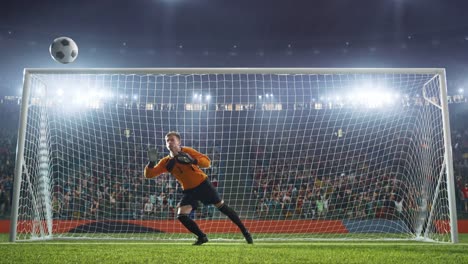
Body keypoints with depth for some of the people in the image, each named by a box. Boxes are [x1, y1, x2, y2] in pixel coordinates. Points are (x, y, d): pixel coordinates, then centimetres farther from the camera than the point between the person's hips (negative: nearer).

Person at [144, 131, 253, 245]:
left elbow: (207, 162, -15)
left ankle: (245, 232, 15)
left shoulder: (187, 151, -9)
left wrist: (193, 160, -32)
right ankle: (202, 237, 5)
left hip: (203, 184, -3)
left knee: (222, 207, 1)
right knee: (181, 216, -14)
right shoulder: (166, 162, -2)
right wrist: (152, 161, -26)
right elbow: (149, 174, -8)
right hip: (189, 190, 3)